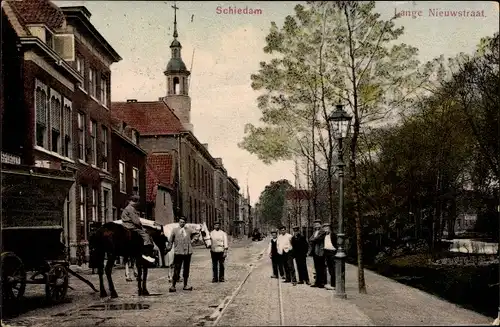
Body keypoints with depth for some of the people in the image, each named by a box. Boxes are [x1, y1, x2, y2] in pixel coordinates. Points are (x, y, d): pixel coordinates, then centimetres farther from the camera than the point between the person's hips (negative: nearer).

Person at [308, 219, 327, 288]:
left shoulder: (322, 232, -6)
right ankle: (317, 282, 16)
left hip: (320, 252, -8)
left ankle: (323, 283, -2)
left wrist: (312, 240, -3)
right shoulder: (314, 232, 19)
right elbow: (310, 240, 10)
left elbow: (317, 238, -18)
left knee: (322, 268, -5)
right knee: (317, 268, 11)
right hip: (315, 252, 8)